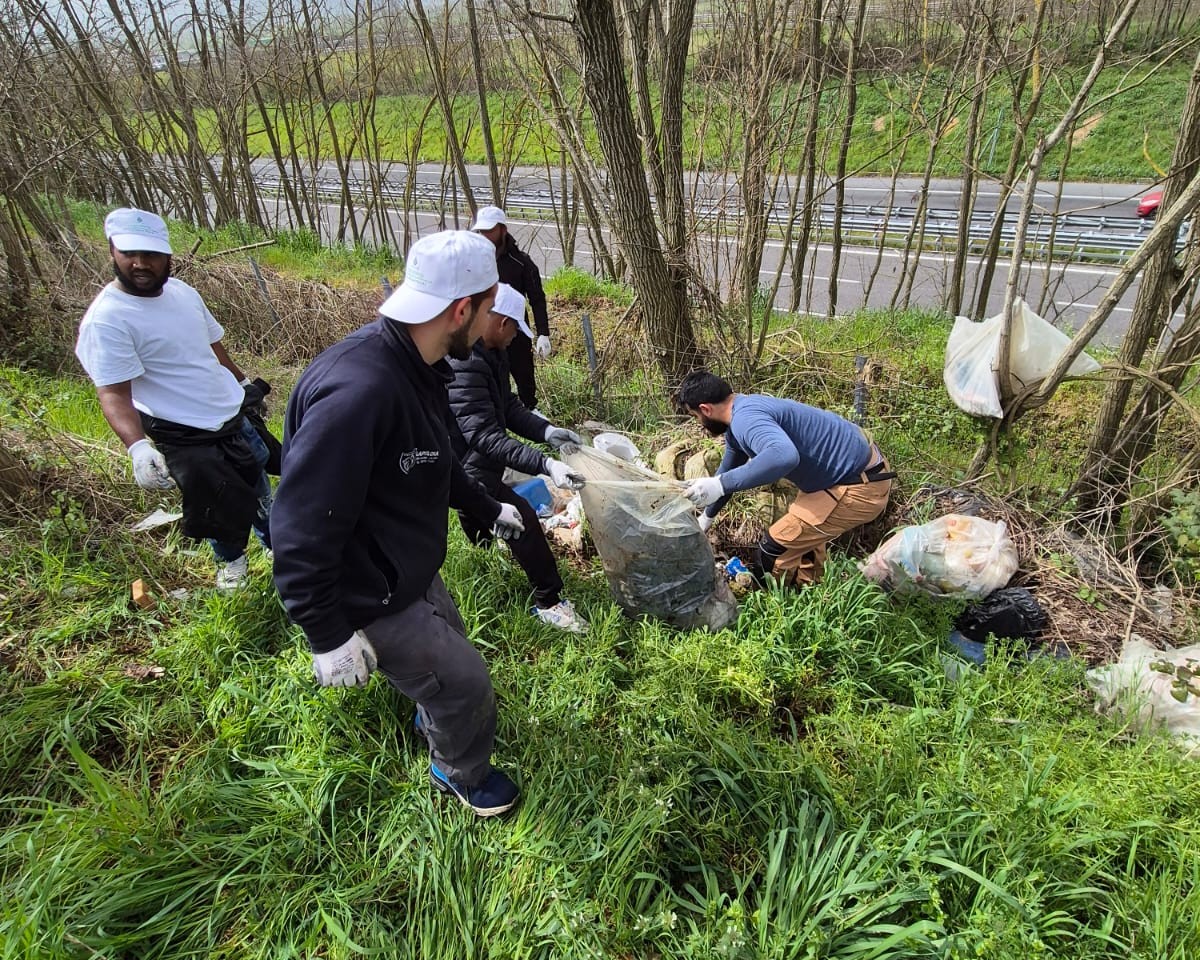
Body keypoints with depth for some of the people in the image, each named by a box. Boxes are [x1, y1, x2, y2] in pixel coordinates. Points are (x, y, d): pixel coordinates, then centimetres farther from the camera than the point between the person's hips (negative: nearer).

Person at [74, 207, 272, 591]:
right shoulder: (106, 319, -22)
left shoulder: (182, 291, -1)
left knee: (259, 485, 23)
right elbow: (114, 393, -26)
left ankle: (277, 544, 49)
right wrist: (137, 447, -41)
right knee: (218, 505, 9)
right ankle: (230, 560, 40)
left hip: (233, 416, 7)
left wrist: (244, 383, 26)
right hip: (185, 437, -6)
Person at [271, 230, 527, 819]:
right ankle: (462, 773, 40)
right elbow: (303, 532, -32)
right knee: (463, 683, 8)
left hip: (411, 570, 9)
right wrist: (328, 636, -23)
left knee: (447, 644, 30)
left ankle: (434, 720, 62)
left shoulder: (417, 367, -3)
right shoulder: (356, 391, -37)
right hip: (371, 601, -9)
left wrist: (486, 508, 24)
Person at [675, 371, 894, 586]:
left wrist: (719, 485, -40)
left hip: (859, 487, -11)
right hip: (859, 463, 11)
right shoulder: (743, 409, 11)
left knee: (773, 553, -5)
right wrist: (706, 516, 35)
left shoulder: (745, 419, -24)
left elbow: (784, 456, -45)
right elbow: (728, 469, 26)